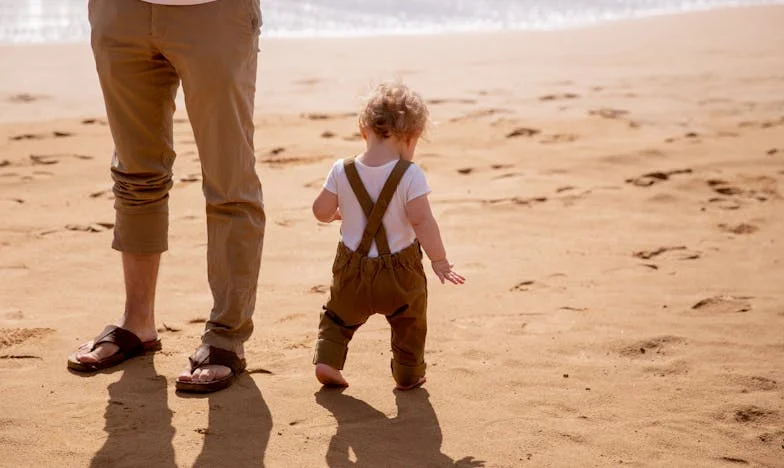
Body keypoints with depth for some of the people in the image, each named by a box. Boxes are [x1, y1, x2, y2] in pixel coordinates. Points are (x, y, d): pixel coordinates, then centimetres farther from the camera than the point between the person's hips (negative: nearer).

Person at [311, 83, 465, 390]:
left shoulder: (342, 171, -8)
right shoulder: (410, 175, -18)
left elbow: (321, 211, -2)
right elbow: (421, 220, -22)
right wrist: (439, 261, -13)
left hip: (352, 268, 3)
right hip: (399, 271, -2)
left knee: (339, 315, 27)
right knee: (409, 323, 22)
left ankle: (327, 361, 16)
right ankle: (408, 374, 31)